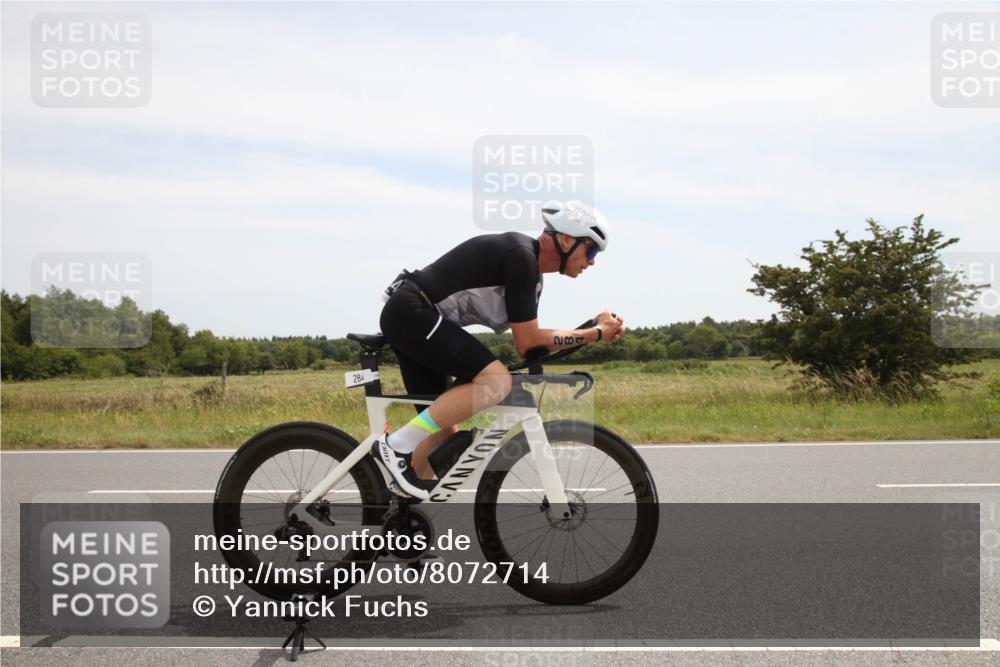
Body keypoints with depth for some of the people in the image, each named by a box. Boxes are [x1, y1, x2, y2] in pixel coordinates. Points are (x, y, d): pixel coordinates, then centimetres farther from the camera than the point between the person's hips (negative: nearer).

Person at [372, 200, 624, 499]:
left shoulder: (531, 266, 15)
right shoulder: (520, 256, -16)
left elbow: (527, 340, 13)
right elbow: (527, 343, -15)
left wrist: (596, 328, 6)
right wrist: (596, 334, -8)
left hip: (404, 318, 11)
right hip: (411, 312, -11)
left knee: (442, 429, 12)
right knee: (496, 380, -23)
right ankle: (397, 446, -19)